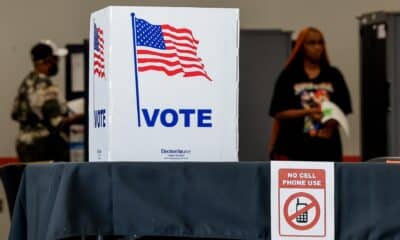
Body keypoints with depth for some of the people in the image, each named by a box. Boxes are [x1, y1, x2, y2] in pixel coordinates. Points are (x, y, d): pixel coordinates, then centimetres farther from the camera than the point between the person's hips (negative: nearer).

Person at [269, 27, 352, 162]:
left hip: (327, 148, 3)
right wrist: (307, 112, -17)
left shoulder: (333, 75, 8)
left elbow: (343, 109, 6)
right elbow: (279, 113, -4)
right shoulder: (288, 76, 0)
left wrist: (332, 124, -14)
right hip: (294, 149, -3)